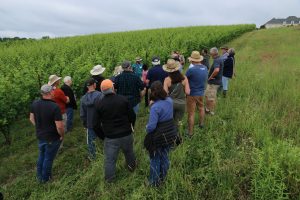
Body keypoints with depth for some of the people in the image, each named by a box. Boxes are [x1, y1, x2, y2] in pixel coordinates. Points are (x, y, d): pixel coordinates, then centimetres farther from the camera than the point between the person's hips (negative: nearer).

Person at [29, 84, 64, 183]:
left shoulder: (35, 104, -8)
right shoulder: (55, 107, -29)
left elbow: (31, 119, 5)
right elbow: (59, 126, -28)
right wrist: (62, 135, -9)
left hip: (40, 136, 6)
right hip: (52, 138, -6)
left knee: (41, 156, 27)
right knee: (48, 158, 15)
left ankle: (39, 175, 45)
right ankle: (45, 178, 35)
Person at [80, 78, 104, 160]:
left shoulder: (83, 98, -2)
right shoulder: (100, 95, -18)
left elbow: (82, 114, 5)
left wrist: (85, 123, 19)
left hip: (90, 124, 4)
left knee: (91, 140, 17)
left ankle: (92, 156, 31)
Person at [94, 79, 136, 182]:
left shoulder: (99, 104, -10)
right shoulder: (123, 99, -11)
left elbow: (97, 122, -3)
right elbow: (132, 116, -5)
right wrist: (130, 126, 14)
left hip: (110, 136, -1)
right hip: (126, 133, 2)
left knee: (109, 158, 13)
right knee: (129, 152, 26)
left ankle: (109, 178, 27)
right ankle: (132, 166, 49)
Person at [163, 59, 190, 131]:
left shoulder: (167, 80, -14)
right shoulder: (184, 78, -8)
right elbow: (187, 92, -9)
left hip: (171, 103, -1)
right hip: (182, 103, 1)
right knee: (177, 122, 16)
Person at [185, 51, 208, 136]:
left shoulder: (191, 70, -24)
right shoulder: (205, 68, -3)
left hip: (192, 94, -6)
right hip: (201, 93, 6)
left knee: (191, 113, 3)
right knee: (201, 108, 29)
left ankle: (190, 132, 10)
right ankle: (201, 124, 45)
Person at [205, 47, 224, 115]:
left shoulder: (216, 60, -22)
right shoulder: (220, 59, 10)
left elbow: (216, 70, -39)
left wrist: (210, 76, -24)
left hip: (213, 82, -10)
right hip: (217, 81, 10)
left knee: (211, 98, 2)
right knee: (207, 95, 21)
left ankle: (211, 112, 15)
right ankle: (207, 109, 33)